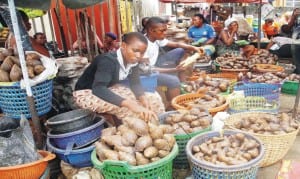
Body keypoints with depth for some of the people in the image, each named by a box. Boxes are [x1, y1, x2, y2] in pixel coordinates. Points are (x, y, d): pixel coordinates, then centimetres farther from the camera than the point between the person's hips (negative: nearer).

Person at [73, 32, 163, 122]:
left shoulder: (132, 60, -9)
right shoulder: (108, 61, -31)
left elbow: (135, 84, -6)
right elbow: (98, 89, -45)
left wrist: (143, 98, -29)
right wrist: (130, 104, -57)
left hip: (109, 89, 7)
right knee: (126, 109, -35)